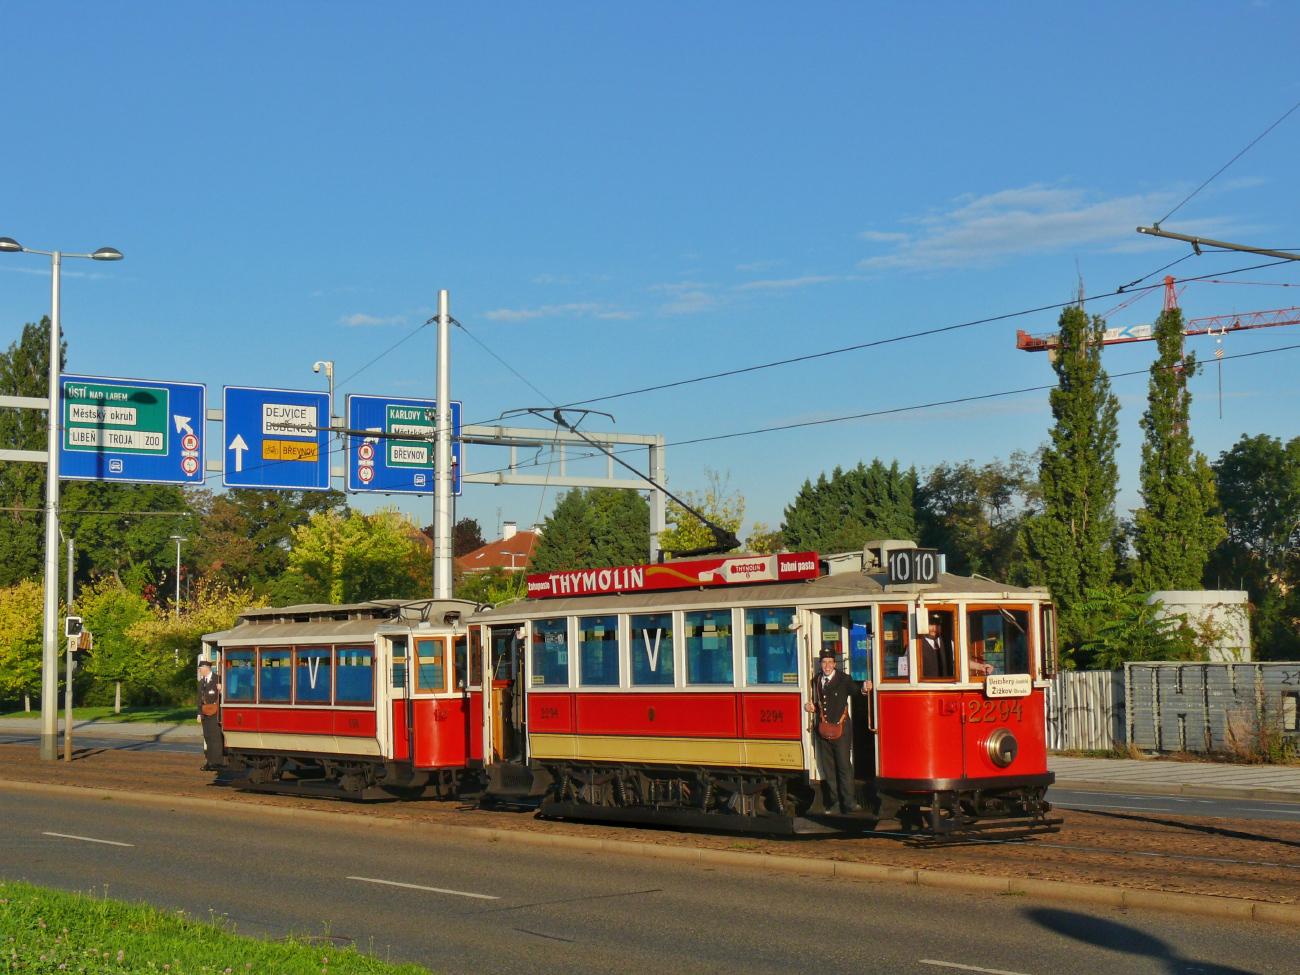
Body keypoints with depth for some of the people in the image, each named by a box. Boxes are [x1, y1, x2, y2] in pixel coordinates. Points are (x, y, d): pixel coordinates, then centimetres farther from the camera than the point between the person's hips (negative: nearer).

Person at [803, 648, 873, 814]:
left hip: (841, 729, -5)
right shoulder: (817, 681, 14)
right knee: (828, 767, 9)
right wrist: (812, 708, 0)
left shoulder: (843, 679, 1)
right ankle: (833, 801, 16)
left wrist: (864, 689, -33)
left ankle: (849, 802, -8)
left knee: (844, 765, -9)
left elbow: (854, 690, -12)